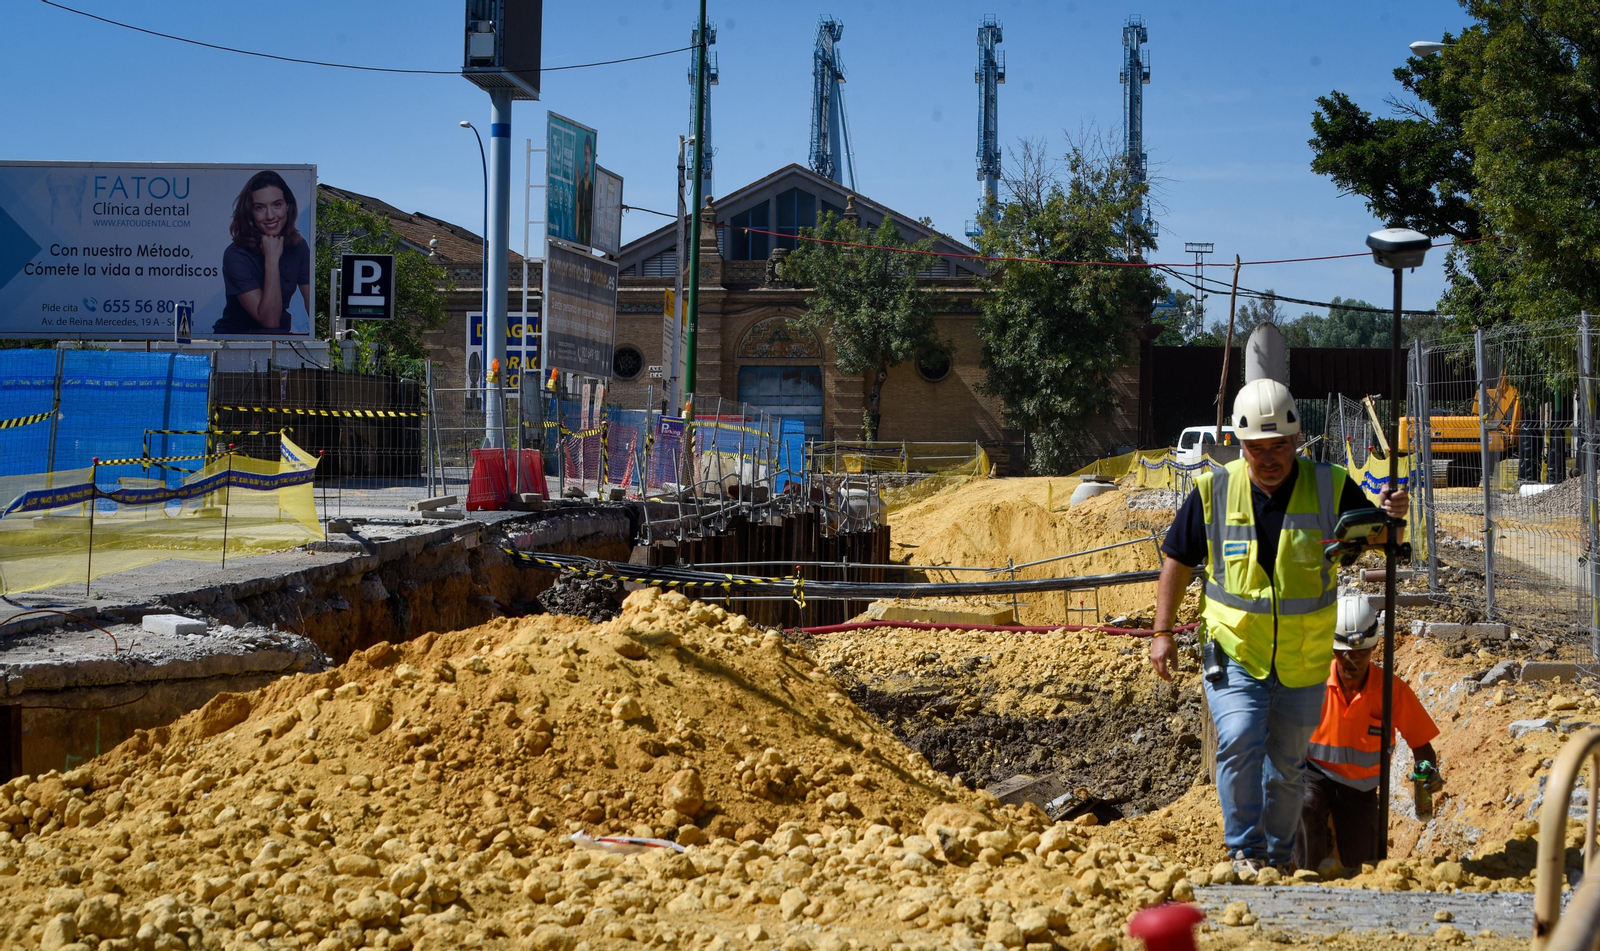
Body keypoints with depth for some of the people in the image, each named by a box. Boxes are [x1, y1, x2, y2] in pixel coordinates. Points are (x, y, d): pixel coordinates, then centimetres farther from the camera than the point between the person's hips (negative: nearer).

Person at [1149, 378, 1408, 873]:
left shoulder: (1330, 487, -7)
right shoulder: (1214, 490, -6)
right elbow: (1178, 559, 5)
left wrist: (1391, 517, -24)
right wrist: (1162, 632, 3)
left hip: (1303, 660, 1)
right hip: (1234, 651, -1)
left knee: (1286, 763, 11)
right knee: (1238, 743, -20)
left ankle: (1279, 856, 29)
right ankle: (1245, 851, -7)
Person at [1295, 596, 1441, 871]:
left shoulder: (1392, 689, -13)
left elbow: (1420, 742, -4)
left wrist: (1430, 774, -24)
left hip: (1359, 786, 2)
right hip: (1315, 773, -2)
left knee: (1360, 864, -1)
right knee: (1303, 808, -36)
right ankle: (1308, 876, -8)